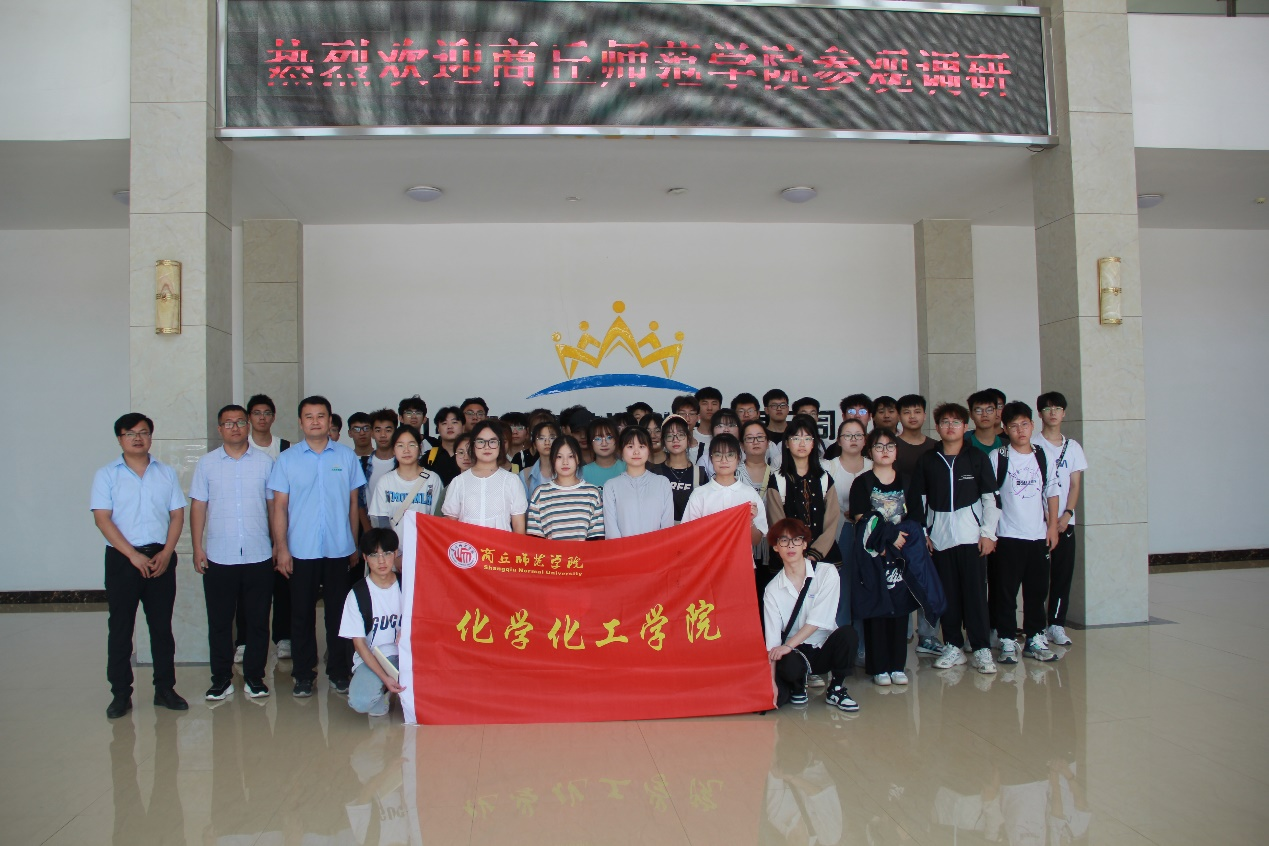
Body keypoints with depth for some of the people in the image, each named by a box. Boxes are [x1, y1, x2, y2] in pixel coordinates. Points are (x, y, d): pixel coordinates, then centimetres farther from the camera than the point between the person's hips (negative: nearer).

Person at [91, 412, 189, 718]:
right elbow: (102, 518, -6)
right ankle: (121, 694, 12)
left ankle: (165, 688, 15)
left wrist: (166, 553, -8)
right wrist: (133, 555, -14)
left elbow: (177, 515, 6)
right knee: (120, 627, 3)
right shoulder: (107, 475, 2)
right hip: (121, 559, -2)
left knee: (162, 626, 6)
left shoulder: (166, 473, 9)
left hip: (161, 558, 2)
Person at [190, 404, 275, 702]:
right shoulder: (207, 463, 5)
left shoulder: (265, 462, 4)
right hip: (218, 557, 0)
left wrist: (278, 544, 3)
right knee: (219, 622, 7)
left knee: (257, 621, 6)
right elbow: (198, 506, 5)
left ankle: (254, 677, 18)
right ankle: (221, 679, 19)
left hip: (259, 556, 0)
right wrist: (197, 548, -1)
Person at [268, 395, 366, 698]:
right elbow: (279, 507, 2)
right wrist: (281, 548, -5)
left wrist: (355, 545, 8)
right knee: (302, 614, 6)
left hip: (339, 550, 0)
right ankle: (303, 675, 17)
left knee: (338, 613, 7)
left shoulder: (347, 457, 5)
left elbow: (353, 503, 9)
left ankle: (339, 672, 19)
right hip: (301, 551, 0)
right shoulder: (287, 459, 4)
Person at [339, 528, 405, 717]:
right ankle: (384, 690, 5)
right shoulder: (357, 593, -7)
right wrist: (385, 677, -20)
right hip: (371, 658, -1)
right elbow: (359, 643, -8)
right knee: (359, 702, -30)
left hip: (405, 654, 1)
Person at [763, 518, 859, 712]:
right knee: (788, 666, -35)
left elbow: (819, 619, -14)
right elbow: (772, 640, -7)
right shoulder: (772, 589, -1)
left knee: (847, 633, -30)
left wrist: (788, 645, -19)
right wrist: (771, 681, -16)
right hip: (796, 654, 0)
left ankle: (836, 689, -5)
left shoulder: (827, 573, -5)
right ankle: (798, 685, 5)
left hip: (826, 649, 1)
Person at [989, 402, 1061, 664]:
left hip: (1038, 535, 4)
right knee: (1004, 591, 0)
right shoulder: (997, 458, -4)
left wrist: (1053, 525, 7)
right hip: (1006, 536, -4)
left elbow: (1051, 493, 13)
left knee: (1038, 589, 9)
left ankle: (1035, 638, 21)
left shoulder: (1043, 457, 8)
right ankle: (1007, 641, 9)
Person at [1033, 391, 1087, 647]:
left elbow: (1075, 485, 8)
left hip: (1064, 521, 3)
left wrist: (1066, 514, -7)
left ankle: (1056, 624, 11)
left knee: (1063, 573, 3)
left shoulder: (1072, 447, 11)